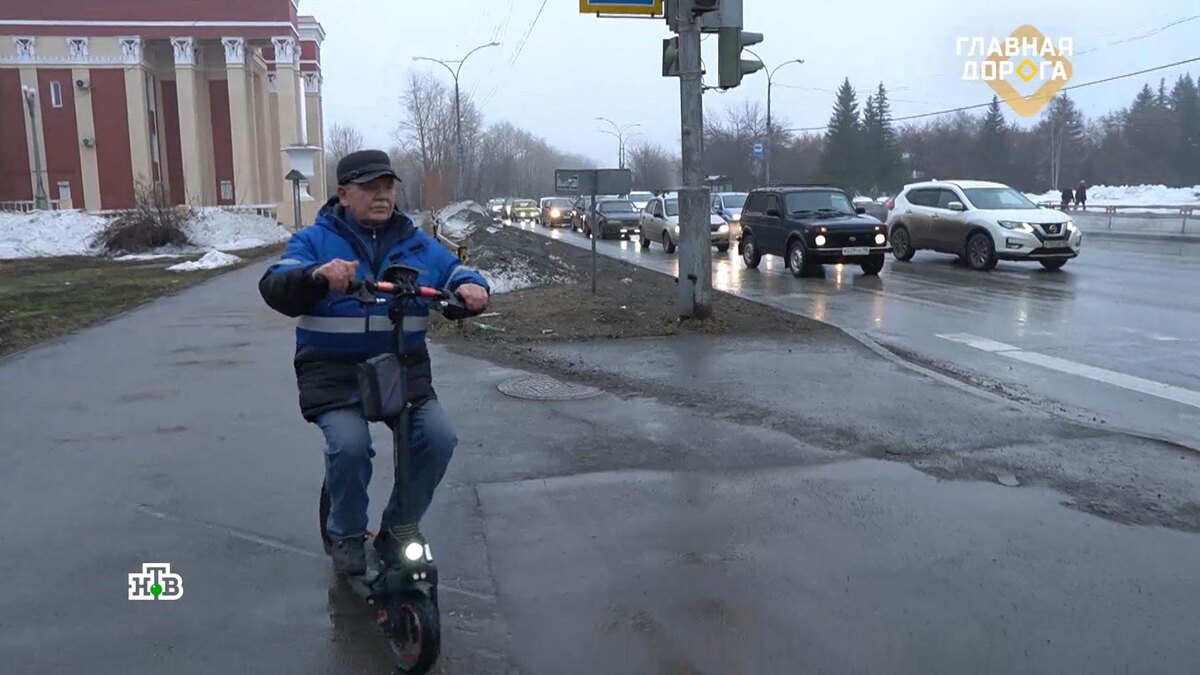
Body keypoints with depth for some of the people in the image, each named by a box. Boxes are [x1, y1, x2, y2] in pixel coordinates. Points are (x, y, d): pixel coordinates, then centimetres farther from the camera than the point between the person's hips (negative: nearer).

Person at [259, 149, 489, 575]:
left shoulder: (416, 244, 12)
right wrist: (317, 276, -37)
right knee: (349, 444, -27)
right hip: (333, 371, -3)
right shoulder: (315, 240, 2)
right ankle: (347, 534, 4)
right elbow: (275, 289, -14)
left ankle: (396, 529, 9)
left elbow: (456, 273, 7)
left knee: (438, 437, -17)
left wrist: (472, 288, -19)